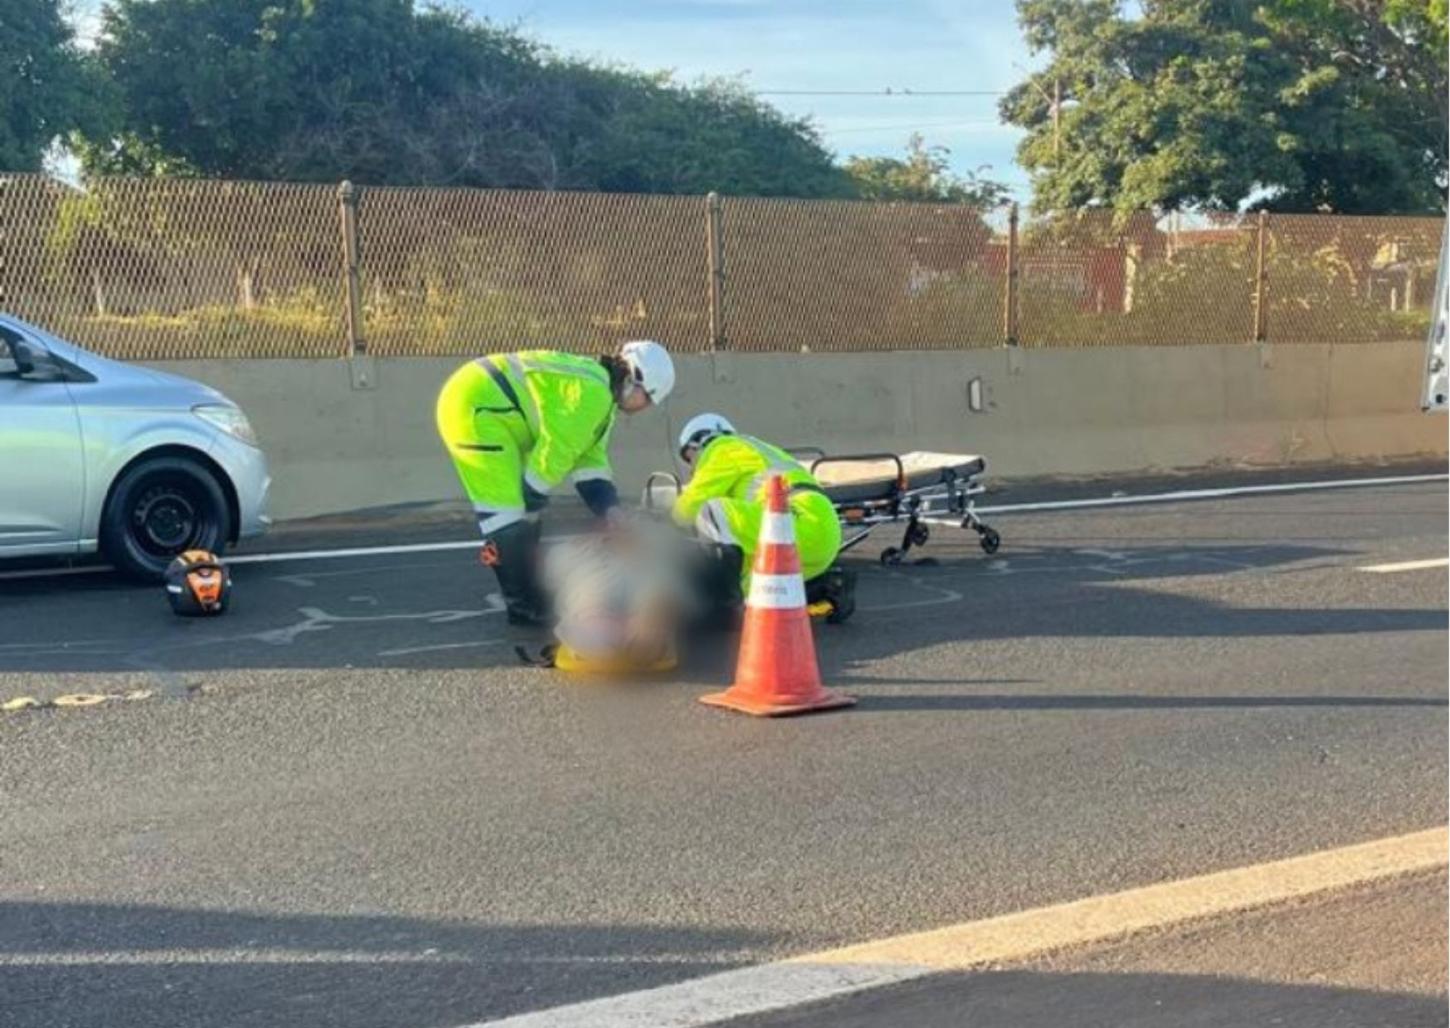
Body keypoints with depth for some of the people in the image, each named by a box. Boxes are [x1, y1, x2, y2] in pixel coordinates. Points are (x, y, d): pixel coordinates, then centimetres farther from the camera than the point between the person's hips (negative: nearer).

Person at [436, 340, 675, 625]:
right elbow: (552, 455, -15)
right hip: (475, 407, -11)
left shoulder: (601, 398, 15)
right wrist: (527, 507, -5)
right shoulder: (592, 392, -18)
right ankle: (525, 608, -4)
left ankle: (530, 600, 23)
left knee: (522, 509, 15)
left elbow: (590, 461, 12)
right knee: (509, 512, -11)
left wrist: (612, 511, 0)